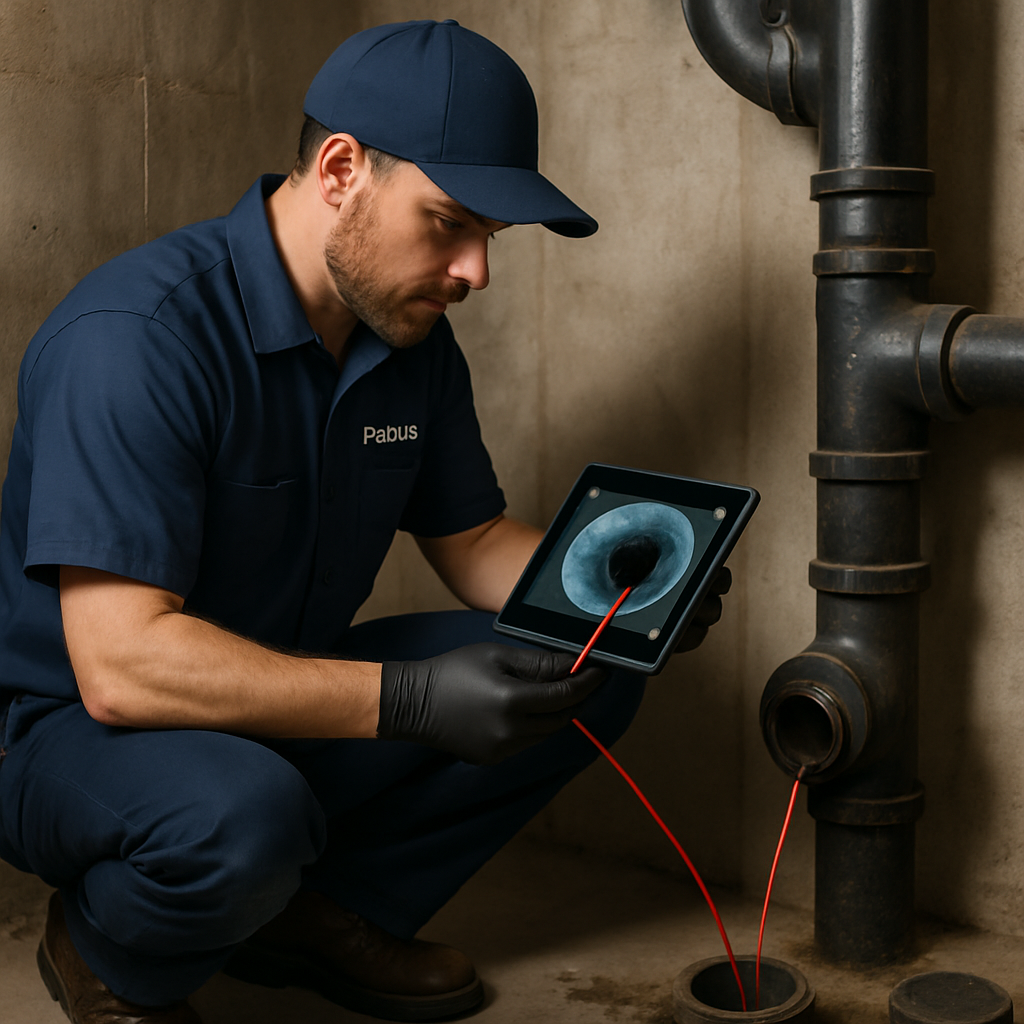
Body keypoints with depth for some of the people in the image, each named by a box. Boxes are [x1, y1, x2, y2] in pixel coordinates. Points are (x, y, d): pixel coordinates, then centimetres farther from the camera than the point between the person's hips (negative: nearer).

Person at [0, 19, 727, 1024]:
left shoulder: (414, 341, -1)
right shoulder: (136, 335, -26)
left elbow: (473, 537, 10)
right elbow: (121, 665, -33)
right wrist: (409, 699, -38)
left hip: (282, 703, 7)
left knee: (592, 675, -4)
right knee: (240, 815, -40)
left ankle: (319, 913, 5)